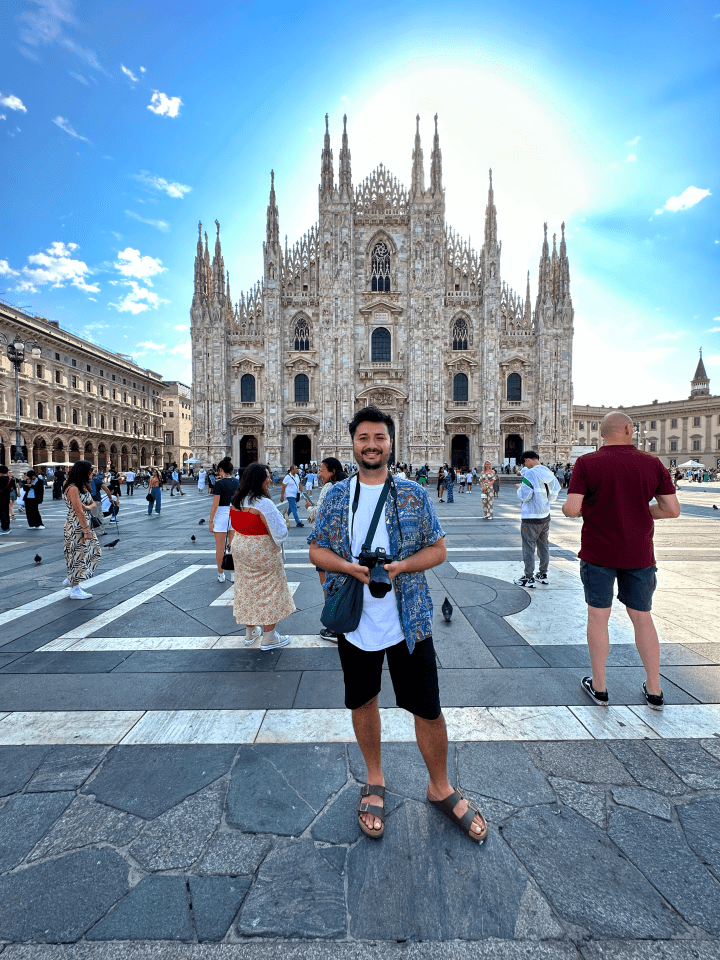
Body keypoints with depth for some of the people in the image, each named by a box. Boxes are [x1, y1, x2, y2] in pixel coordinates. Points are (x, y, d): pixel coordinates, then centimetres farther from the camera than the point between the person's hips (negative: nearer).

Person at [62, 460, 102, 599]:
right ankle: (75, 590, 9)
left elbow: (93, 503, 13)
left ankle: (71, 579, 27)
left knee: (95, 551, 13)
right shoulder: (72, 488, -18)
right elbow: (78, 511, -21)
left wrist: (88, 507, -12)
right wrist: (87, 530, -20)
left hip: (85, 524, 10)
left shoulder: (83, 486, 13)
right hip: (76, 527, -10)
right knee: (78, 555, -2)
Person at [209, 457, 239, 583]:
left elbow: (215, 504, -14)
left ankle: (221, 574, 18)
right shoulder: (237, 483, 3)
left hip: (221, 515, -5)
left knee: (220, 548, 8)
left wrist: (210, 521, -7)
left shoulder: (219, 484, -13)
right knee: (233, 547, 13)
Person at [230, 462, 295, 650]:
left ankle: (250, 632, 33)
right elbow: (279, 533, -22)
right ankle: (269, 637, 15)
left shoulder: (236, 501, 2)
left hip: (239, 548, 8)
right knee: (268, 590, 5)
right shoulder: (264, 503, -24)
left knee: (247, 587, 18)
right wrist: (285, 522, -2)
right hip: (262, 552, -8)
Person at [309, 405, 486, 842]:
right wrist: (349, 567, -17)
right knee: (363, 702, 19)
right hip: (355, 621, 2)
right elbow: (317, 550, 3)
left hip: (409, 621, -1)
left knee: (428, 708, 10)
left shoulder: (414, 495, -3)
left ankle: (441, 788, 38)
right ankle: (375, 780, 45)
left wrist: (400, 566, -19)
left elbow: (438, 549, -1)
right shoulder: (338, 495, 0)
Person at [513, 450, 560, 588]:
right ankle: (543, 574, 28)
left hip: (531, 518, -7)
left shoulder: (530, 474, -18)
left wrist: (520, 488, 0)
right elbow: (553, 495, 11)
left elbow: (524, 496, -19)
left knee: (528, 548, 2)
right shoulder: (550, 474, 5)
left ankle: (529, 578, 8)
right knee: (543, 546, 17)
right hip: (545, 516, 7)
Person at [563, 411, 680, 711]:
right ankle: (654, 691, 27)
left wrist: (567, 506, 7)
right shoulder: (652, 464, -2)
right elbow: (672, 509, -1)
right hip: (639, 554, 3)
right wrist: (640, 510, 15)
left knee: (598, 616, 10)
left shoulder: (586, 463, -10)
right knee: (642, 618, 17)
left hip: (598, 553, -2)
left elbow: (571, 509, -16)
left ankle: (598, 686, 22)